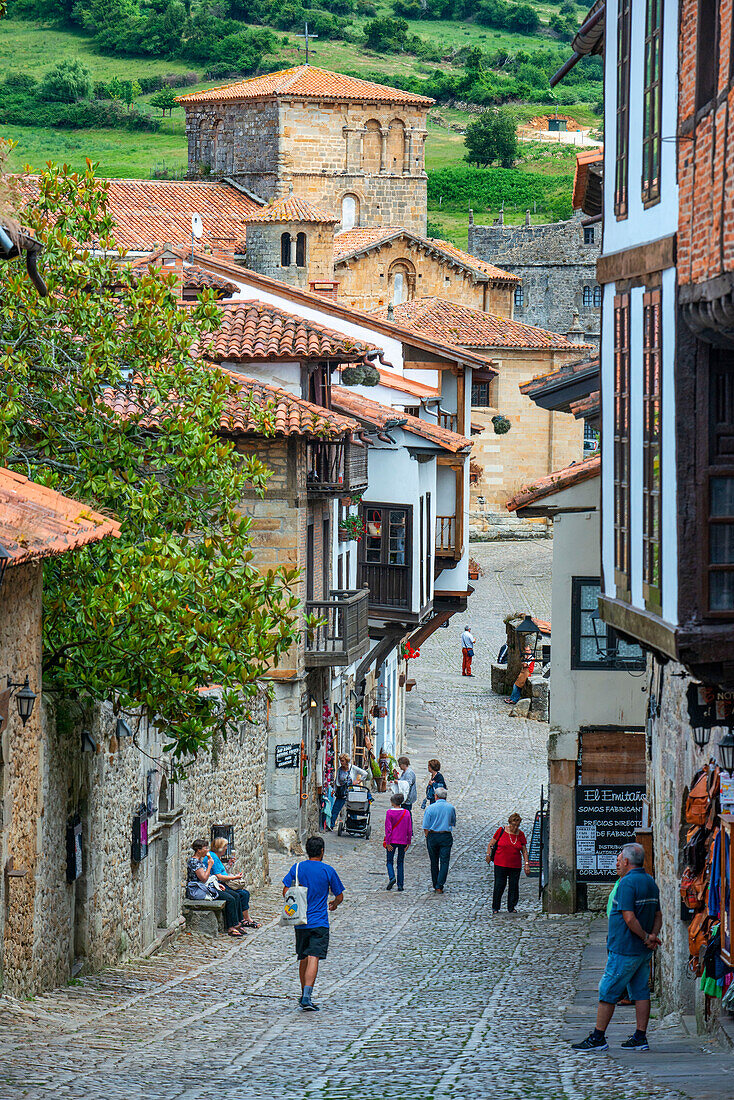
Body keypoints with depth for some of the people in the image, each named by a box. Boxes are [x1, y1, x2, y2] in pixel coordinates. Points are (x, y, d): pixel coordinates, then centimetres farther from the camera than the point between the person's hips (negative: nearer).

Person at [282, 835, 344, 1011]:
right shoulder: (327, 871, -5)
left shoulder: (296, 868, 2)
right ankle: (307, 996, -24)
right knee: (313, 958, -11)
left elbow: (286, 892, 3)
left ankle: (304, 995, 29)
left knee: (303, 958, 18)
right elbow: (339, 896, 3)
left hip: (300, 922, 4)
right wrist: (333, 904, 26)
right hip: (319, 922, -4)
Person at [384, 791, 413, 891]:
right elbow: (409, 829, 2)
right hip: (403, 841, 3)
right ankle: (400, 886, 7)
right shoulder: (406, 813, -1)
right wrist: (408, 842, 10)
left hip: (392, 841, -3)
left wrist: (388, 842, -8)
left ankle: (391, 877, -16)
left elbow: (388, 828, -11)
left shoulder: (390, 812, -10)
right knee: (400, 863, 10)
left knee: (390, 861, 11)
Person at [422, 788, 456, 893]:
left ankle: (435, 885, 21)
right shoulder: (451, 808, -1)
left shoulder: (431, 808, -7)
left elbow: (426, 827, -5)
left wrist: (428, 837, 7)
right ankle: (439, 886, -8)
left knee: (434, 862, 12)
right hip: (446, 837, 0)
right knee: (444, 862, 0)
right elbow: (453, 823, 14)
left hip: (433, 836, 0)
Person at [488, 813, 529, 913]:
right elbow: (491, 844, 5)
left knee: (514, 886, 2)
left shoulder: (520, 834, 5)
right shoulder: (502, 830, -2)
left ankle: (511, 907, 15)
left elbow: (524, 851, 9)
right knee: (499, 886, -2)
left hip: (515, 866, 2)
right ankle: (495, 907, 10)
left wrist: (526, 863, 1)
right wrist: (488, 854, -6)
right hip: (500, 864, -2)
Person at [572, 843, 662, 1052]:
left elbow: (629, 918, -24)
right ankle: (640, 1038, 11)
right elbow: (658, 915, 13)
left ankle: (598, 1037, 2)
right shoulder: (651, 882, 11)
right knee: (641, 992, 10)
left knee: (608, 992, -1)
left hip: (624, 950, -9)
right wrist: (653, 936, -2)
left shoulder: (627, 883, -17)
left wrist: (646, 937, -13)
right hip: (643, 950, 9)